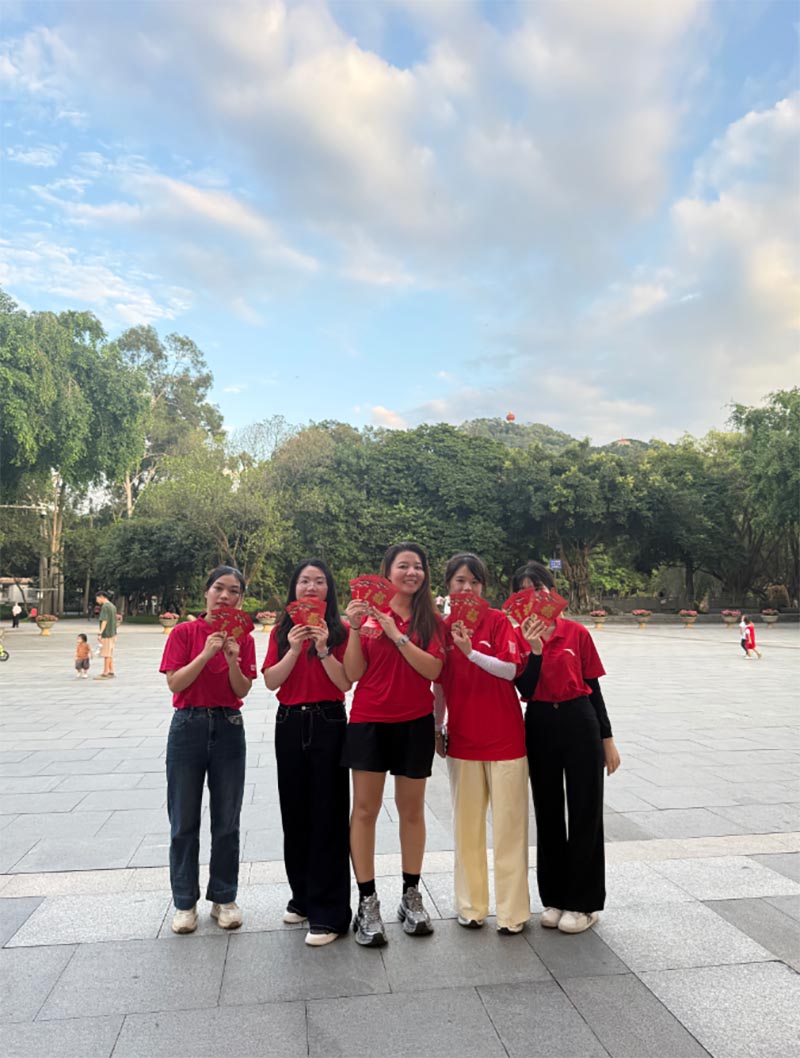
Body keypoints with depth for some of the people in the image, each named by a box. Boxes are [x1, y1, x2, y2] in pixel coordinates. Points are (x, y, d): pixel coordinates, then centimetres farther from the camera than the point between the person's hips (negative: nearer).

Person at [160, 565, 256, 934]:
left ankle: (224, 898, 24)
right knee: (184, 821, 7)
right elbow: (174, 683, -10)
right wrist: (206, 654, -21)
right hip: (188, 727, -1)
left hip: (228, 728, 2)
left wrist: (233, 660, -20)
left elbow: (243, 690, -3)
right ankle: (185, 902, 22)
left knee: (227, 821, 9)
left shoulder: (243, 638, 2)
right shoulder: (185, 632, -3)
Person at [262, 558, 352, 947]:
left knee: (328, 815, -2)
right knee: (294, 812, 13)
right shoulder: (282, 632, 9)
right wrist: (294, 649, -14)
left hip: (328, 725, -4)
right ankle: (303, 896, 31)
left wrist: (323, 649, -19)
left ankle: (328, 913, 7)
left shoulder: (339, 630, -1)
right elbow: (270, 681, -1)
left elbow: (346, 684, -8)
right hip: (290, 725, 4)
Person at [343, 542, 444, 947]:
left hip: (415, 723, 2)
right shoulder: (368, 613, -2)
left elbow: (432, 669, -11)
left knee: (411, 809, 11)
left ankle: (411, 895, 26)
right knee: (365, 809, 2)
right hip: (369, 720, -1)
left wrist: (396, 634, -19)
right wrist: (355, 628, -17)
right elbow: (353, 673, -5)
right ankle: (367, 902, 14)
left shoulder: (431, 618, 2)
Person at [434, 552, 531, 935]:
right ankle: (470, 905, 25)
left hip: (504, 737, -3)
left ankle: (512, 910, 16)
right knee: (466, 824, 11)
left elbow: (510, 669, -16)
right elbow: (440, 685, 9)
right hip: (462, 738, 3)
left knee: (509, 823, 4)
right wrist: (436, 729, 9)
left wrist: (471, 651, -29)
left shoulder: (498, 621, -5)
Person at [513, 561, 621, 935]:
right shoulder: (518, 636, -1)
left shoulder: (577, 633, -2)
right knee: (547, 812, 12)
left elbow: (593, 687, 3)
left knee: (585, 810, 5)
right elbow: (525, 690, -10)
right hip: (539, 725, 1)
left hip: (580, 722, -1)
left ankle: (584, 902, 21)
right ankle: (554, 897, 28)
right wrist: (535, 649, -23)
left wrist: (607, 739, 4)